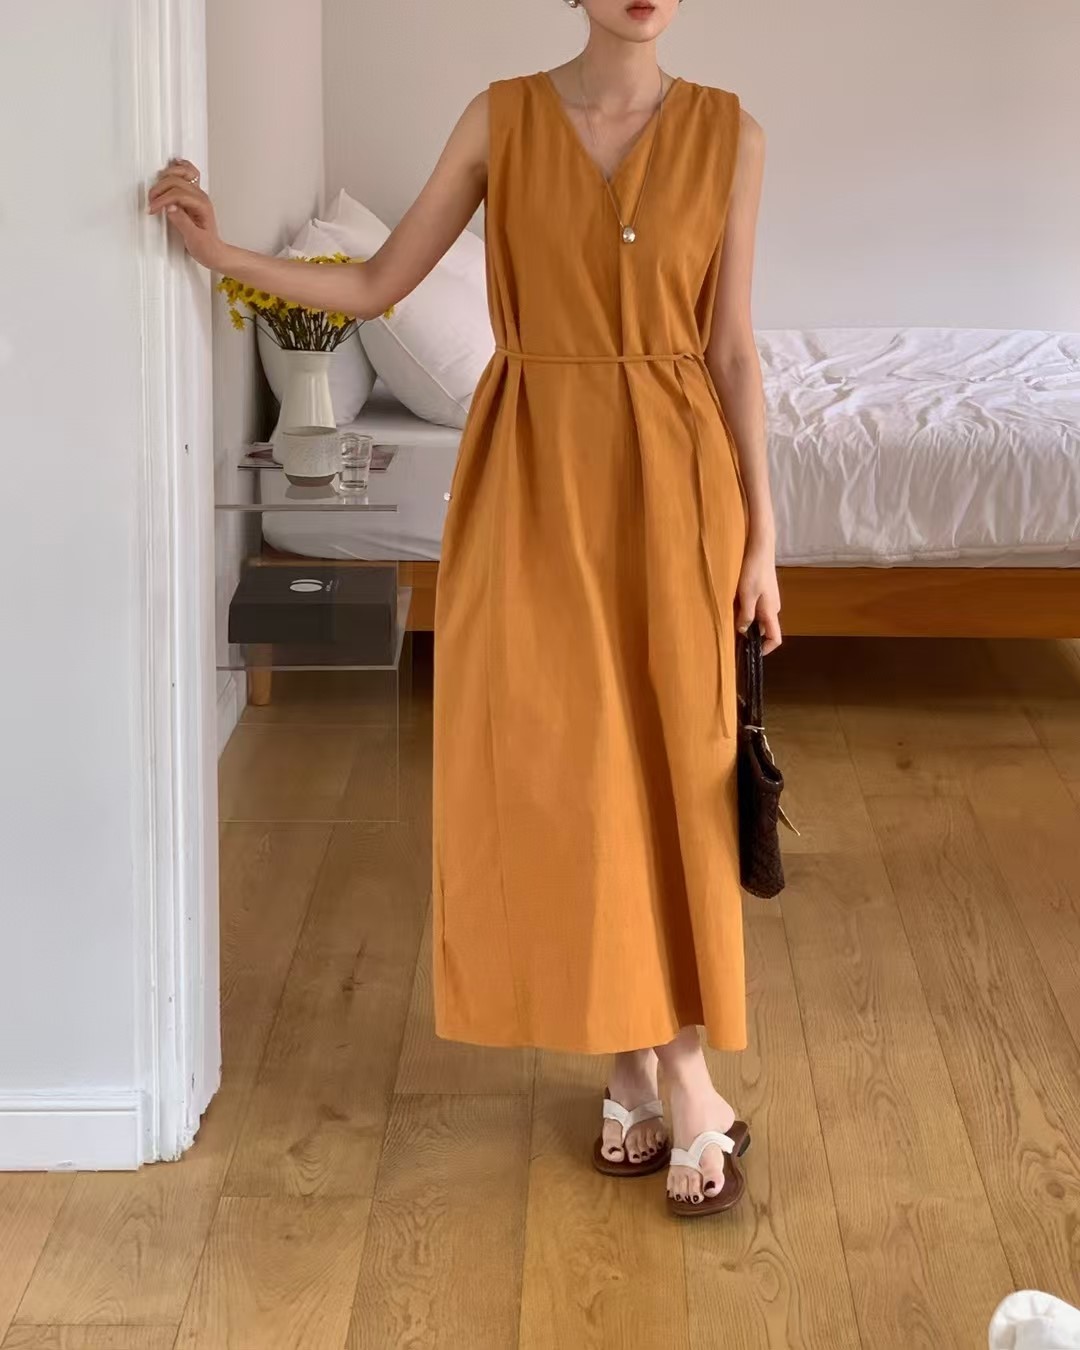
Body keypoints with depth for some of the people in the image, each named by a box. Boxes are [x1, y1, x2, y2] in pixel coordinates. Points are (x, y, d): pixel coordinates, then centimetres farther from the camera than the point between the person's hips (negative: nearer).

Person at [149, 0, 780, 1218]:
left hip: (668, 478, 0)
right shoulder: (502, 118, 1)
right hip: (533, 473, 1)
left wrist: (760, 529, 1)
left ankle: (660, 1067, 13)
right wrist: (222, 253, -5)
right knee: (551, 765, -1)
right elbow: (377, 285, 5)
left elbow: (730, 350, 3)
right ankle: (657, 1072, 12)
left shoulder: (728, 136, 1)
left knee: (666, 764, 1)